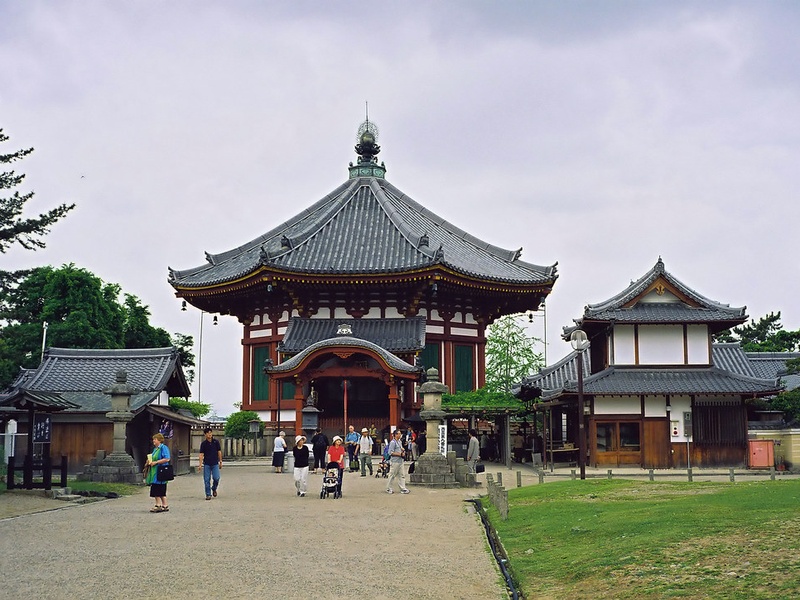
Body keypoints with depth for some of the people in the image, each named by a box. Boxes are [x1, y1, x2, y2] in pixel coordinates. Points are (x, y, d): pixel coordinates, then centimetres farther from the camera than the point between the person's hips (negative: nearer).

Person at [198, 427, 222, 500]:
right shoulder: (203, 443, 0)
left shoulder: (216, 442, 3)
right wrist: (200, 464, -12)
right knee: (207, 480, -1)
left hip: (215, 464, 0)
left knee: (216, 478, -10)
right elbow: (201, 454, -4)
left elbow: (219, 452, 9)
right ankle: (208, 494, 9)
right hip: (206, 464, 0)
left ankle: (214, 489, 19)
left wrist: (220, 461, 7)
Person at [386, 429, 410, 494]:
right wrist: (400, 454, -18)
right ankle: (388, 488, 11)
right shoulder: (393, 442, -13)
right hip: (394, 461, -8)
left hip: (400, 461, 9)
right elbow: (391, 453, -17)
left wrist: (403, 452, 6)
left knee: (401, 475, 6)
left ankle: (403, 488, 8)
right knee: (392, 475, 1)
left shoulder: (400, 442, 14)